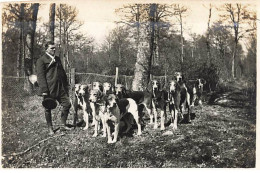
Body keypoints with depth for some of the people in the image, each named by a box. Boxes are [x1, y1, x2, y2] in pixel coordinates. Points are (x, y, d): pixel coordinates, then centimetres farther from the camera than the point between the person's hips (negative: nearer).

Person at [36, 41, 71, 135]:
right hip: (49, 89, -6)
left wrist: (66, 86, 16)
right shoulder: (41, 60, -4)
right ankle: (50, 128, 19)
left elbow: (63, 73, 22)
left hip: (60, 88, 6)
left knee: (67, 103, 1)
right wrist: (44, 90, -18)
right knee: (48, 109, 5)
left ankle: (63, 125, 15)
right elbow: (40, 76, -11)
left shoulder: (57, 59, 18)